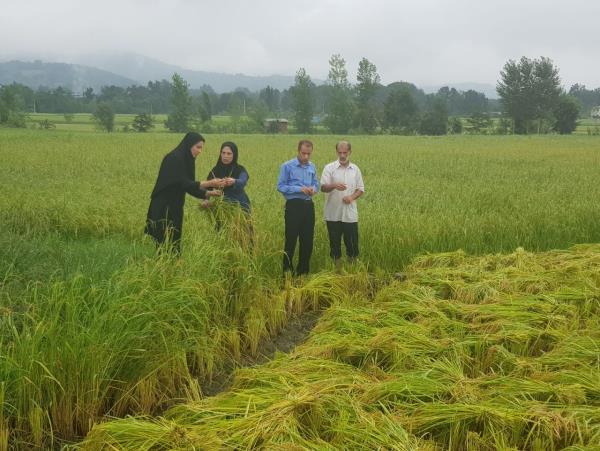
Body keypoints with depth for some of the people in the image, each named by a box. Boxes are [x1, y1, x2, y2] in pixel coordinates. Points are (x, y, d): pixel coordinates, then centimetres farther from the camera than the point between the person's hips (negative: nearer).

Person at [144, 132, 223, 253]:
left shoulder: (187, 160, 11)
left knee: (174, 242, 9)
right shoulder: (174, 158, -16)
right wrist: (209, 183, -24)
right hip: (163, 208, -9)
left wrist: (208, 193, 1)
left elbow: (189, 186, 13)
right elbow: (183, 184, -23)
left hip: (175, 207, 9)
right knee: (165, 243, -7)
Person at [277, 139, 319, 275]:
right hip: (294, 206, -6)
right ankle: (287, 271, 6)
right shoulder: (287, 166, -7)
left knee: (307, 239, 10)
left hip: (308, 206, 6)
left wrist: (314, 189, -7)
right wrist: (300, 189, -19)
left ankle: (303, 271, 22)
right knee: (291, 239, -4)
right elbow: (281, 186, -9)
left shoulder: (312, 167, 10)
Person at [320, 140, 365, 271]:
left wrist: (352, 197, -10)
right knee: (334, 243, 5)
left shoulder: (355, 169, 8)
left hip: (350, 214, 2)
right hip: (333, 214, -2)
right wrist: (334, 185, -30)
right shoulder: (329, 168, -1)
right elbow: (323, 187, -10)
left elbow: (361, 189, 11)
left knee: (352, 242, 3)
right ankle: (337, 269, 16)